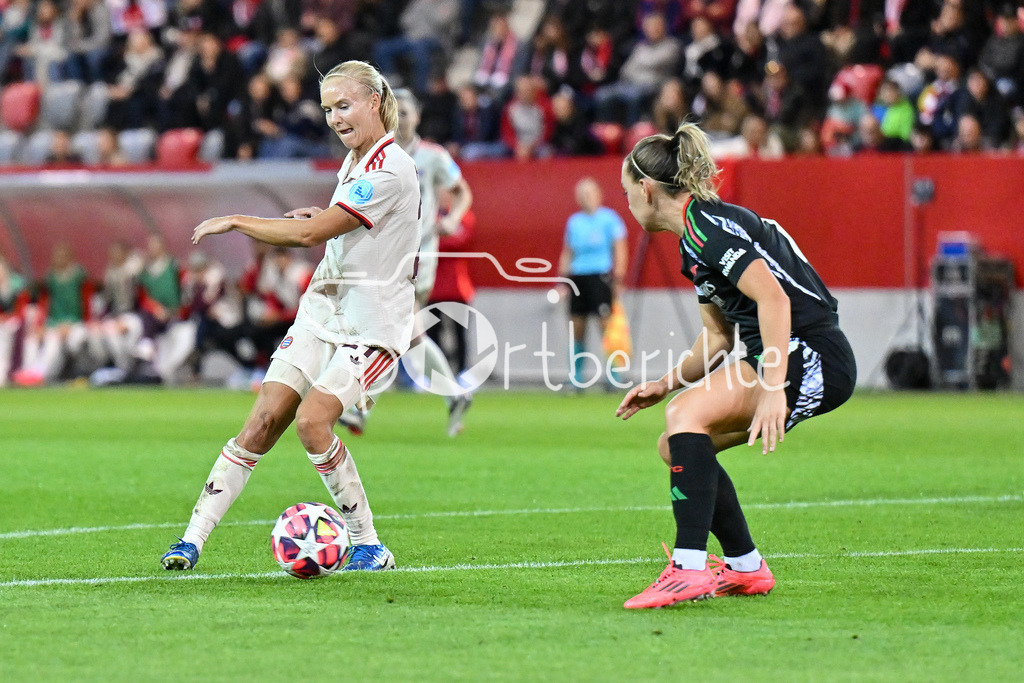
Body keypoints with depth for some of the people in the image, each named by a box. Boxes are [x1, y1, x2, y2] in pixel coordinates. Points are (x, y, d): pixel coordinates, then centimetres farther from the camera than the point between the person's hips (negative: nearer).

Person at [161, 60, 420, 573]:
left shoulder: (388, 170, -18)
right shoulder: (355, 160, 12)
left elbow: (309, 232, -21)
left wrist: (235, 221, -11)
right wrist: (327, 222, 8)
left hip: (372, 326, -8)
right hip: (322, 312, 8)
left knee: (312, 419, -23)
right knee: (265, 419, -5)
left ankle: (370, 547, -8)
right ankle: (193, 539, -6)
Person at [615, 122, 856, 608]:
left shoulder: (708, 226, -14)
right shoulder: (695, 236, 18)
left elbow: (773, 298, -25)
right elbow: (717, 338, 27)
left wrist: (773, 389, -31)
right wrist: (666, 384, 19)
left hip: (812, 359, -11)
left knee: (686, 415, -26)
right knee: (675, 446, 13)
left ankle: (689, 569, -32)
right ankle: (746, 568, 19)